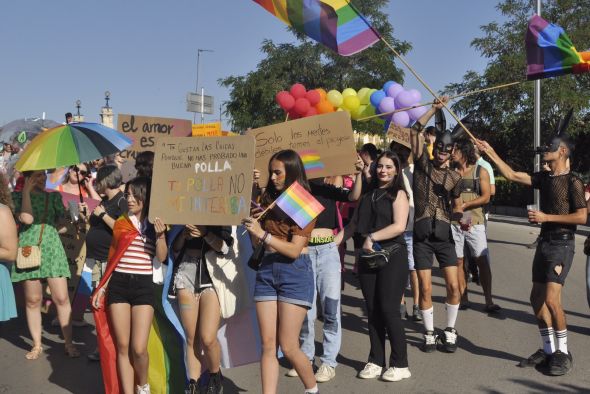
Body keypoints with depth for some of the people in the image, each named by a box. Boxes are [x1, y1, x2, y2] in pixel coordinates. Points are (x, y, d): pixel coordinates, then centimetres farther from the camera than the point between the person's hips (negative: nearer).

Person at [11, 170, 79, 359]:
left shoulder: (54, 196, 10)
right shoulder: (18, 196, 2)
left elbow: (63, 221, 12)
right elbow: (27, 219, -15)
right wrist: (26, 191, -11)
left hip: (52, 249, 1)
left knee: (62, 298, -3)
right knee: (33, 300, 6)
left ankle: (69, 343, 8)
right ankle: (37, 345, 19)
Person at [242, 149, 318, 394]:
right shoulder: (268, 199, 10)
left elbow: (294, 250, -13)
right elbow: (256, 243, 12)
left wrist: (263, 234, -18)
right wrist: (253, 223, -6)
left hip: (295, 272, -5)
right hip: (267, 270, 5)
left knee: (288, 346, -2)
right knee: (268, 345, 2)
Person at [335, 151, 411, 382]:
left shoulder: (398, 194, -1)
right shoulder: (368, 195, 15)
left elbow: (399, 226, -14)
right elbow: (354, 224, 16)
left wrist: (372, 237, -15)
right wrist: (333, 242, 8)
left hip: (392, 256, -5)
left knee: (389, 310, -7)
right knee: (373, 311, 8)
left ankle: (400, 365, 5)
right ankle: (376, 362, 18)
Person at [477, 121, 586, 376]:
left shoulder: (573, 182, -11)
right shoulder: (543, 178, 9)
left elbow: (582, 217, -14)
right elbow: (512, 175, 10)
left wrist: (546, 217, -17)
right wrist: (491, 154, 8)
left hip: (562, 244, -7)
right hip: (544, 242, 8)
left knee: (551, 299, -14)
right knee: (536, 298, 8)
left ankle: (563, 353, 1)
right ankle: (548, 350, 20)